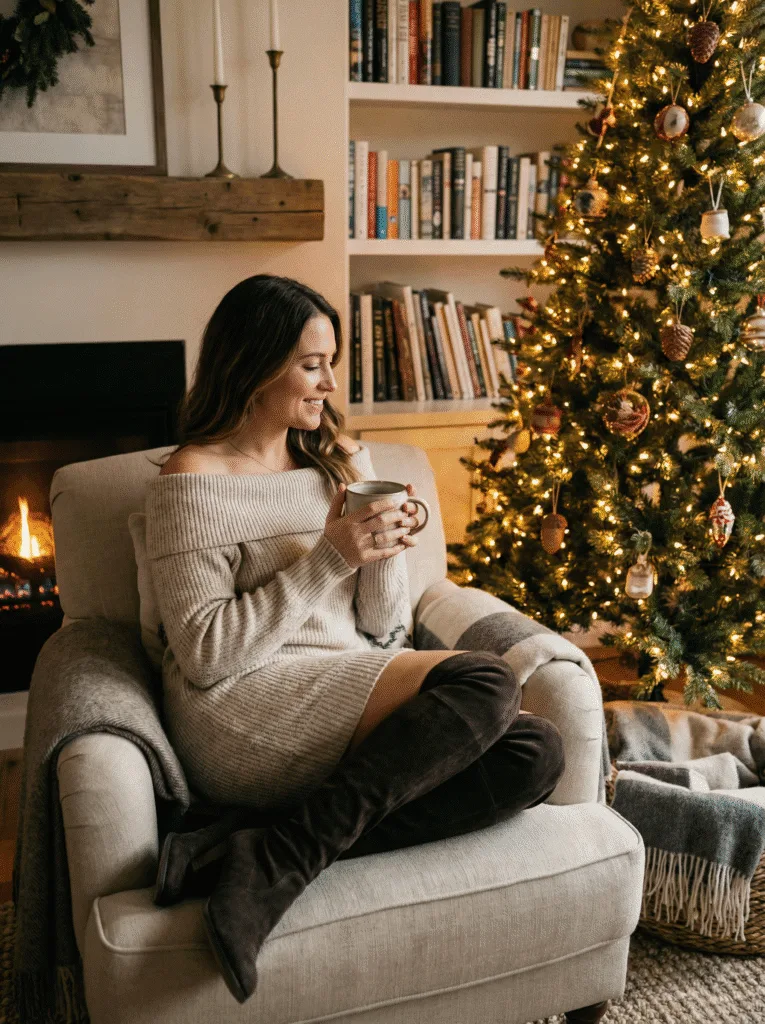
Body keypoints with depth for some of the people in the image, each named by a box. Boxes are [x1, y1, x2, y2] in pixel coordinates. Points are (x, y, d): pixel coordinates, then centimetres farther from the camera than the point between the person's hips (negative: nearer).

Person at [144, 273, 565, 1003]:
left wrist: (385, 547, -8)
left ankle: (277, 848, -23)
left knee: (535, 752, -18)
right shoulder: (193, 480, -4)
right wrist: (329, 559, -16)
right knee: (485, 684, -24)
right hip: (239, 714, -7)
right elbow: (204, 654, -12)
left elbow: (384, 628, 13)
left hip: (357, 707, 7)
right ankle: (273, 860, -24)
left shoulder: (340, 461, 15)